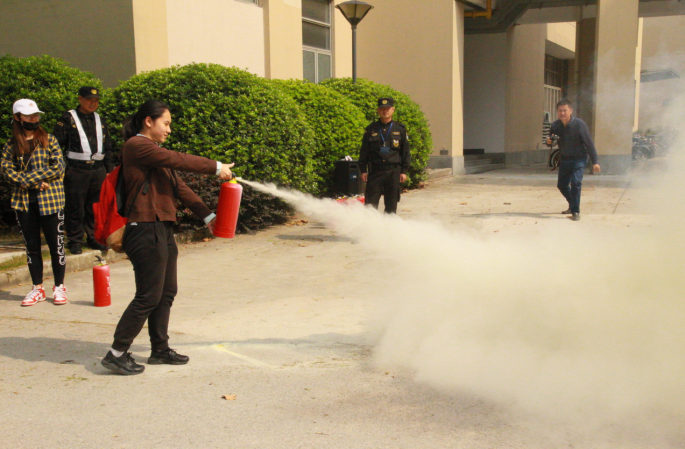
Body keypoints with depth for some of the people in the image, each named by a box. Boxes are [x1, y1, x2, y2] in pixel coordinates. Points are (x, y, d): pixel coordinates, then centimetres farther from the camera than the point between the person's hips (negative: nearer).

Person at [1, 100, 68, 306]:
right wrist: (35, 182, -15)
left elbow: (58, 167, -10)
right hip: (24, 202, 3)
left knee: (56, 245, 2)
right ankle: (37, 288, 20)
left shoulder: (49, 140, 1)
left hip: (50, 200, -2)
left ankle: (59, 287, 14)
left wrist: (28, 178, -14)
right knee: (31, 246, 9)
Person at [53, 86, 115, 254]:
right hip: (76, 170, -4)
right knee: (75, 209, -1)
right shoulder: (68, 119, 0)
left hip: (98, 170, 4)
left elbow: (108, 148, 20)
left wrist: (109, 170, 15)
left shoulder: (100, 121, 16)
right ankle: (75, 241, 9)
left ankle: (94, 239, 19)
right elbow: (56, 144, -4)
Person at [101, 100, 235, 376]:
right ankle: (117, 353, 2)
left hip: (162, 229, 10)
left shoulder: (154, 151, 22)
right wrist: (216, 168, -9)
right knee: (148, 296, -7)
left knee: (166, 292, 13)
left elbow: (178, 186, 17)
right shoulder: (136, 146, -9)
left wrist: (207, 215, 11)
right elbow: (178, 160, -17)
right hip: (146, 230, -10)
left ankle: (160, 350, 23)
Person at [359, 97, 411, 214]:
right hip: (375, 172, 0)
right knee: (370, 205, -3)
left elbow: (406, 152, 8)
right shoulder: (371, 129, 8)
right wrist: (363, 170, 2)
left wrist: (404, 171, 2)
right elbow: (364, 152, 9)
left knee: (391, 206, 6)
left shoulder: (400, 129, 8)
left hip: (393, 172, 0)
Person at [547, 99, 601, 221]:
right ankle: (572, 205, 37)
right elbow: (551, 141, 6)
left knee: (575, 182, -22)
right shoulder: (555, 125, -8)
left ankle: (575, 211, -12)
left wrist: (595, 162, -16)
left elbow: (589, 143, -15)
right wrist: (549, 141, -20)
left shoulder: (579, 124, -20)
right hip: (565, 159, 5)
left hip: (579, 158, -5)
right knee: (561, 185, 12)